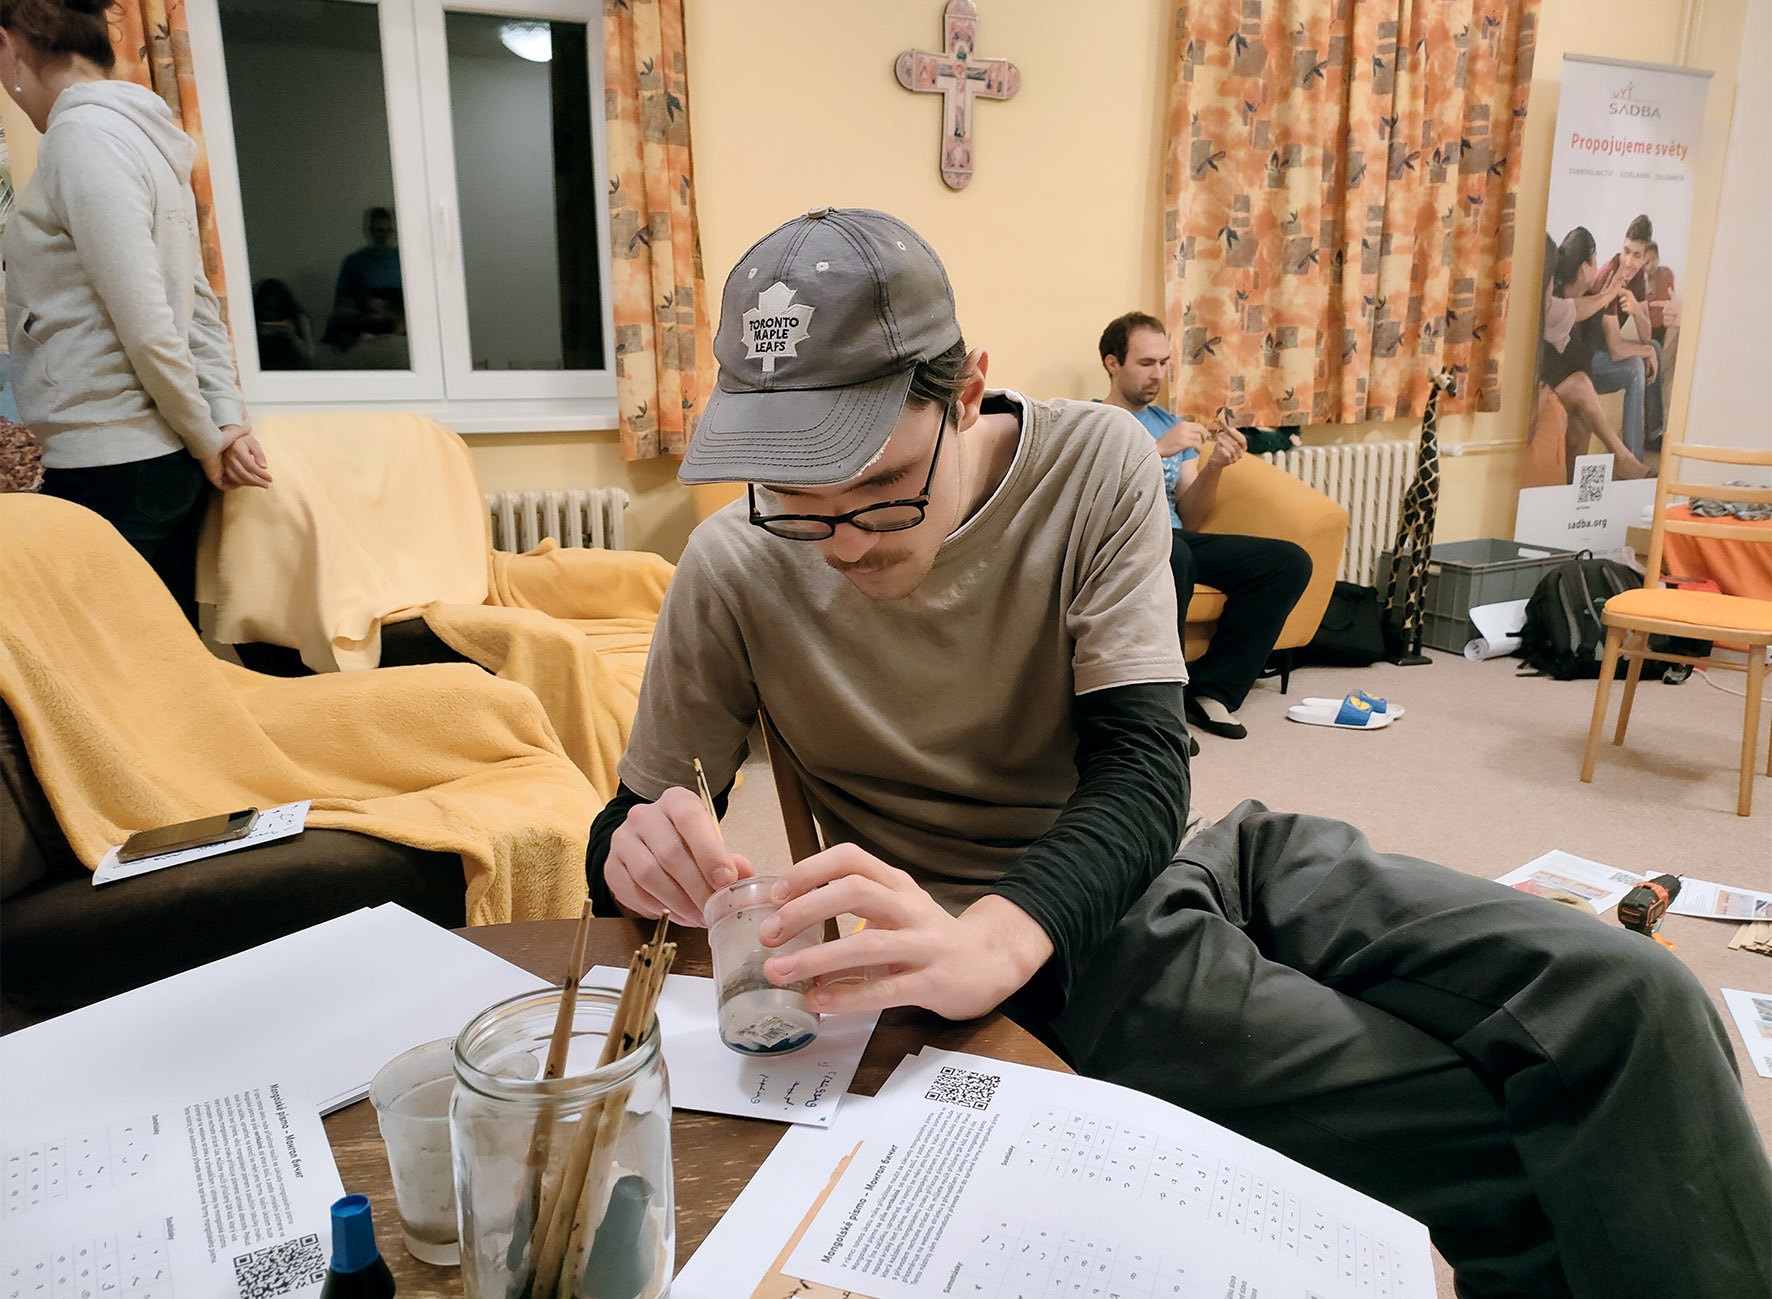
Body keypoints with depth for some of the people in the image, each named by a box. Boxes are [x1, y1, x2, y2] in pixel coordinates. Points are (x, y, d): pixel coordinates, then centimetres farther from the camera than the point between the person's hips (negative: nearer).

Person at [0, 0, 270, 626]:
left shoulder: (82, 136, -11)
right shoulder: (145, 135, 17)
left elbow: (146, 327, -18)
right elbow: (201, 304, 17)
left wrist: (208, 442, -7)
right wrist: (229, 422, 9)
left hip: (114, 472, -9)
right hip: (167, 462, 9)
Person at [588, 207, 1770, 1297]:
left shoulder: (1096, 465, -8)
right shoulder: (732, 577, -11)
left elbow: (1144, 768, -15)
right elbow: (628, 829, 0)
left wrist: (995, 937, -35)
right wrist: (645, 856, -27)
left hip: (1198, 850, 3)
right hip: (1064, 968, -3)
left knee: (1629, 1000, -16)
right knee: (1525, 1160, -19)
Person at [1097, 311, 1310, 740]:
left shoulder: (1170, 424, 23)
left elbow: (1188, 521, 15)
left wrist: (1212, 469, -3)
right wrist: (1157, 450, -19)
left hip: (1177, 540, 6)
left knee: (1291, 561, -13)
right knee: (1171, 552, -40)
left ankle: (1210, 689, -13)